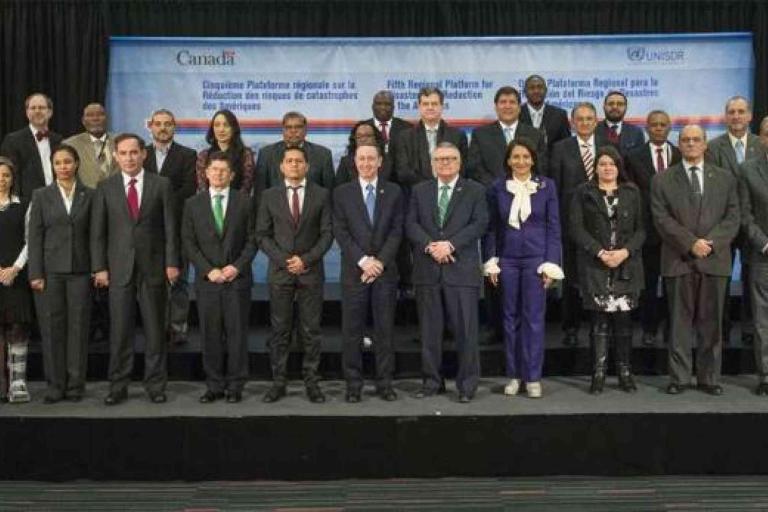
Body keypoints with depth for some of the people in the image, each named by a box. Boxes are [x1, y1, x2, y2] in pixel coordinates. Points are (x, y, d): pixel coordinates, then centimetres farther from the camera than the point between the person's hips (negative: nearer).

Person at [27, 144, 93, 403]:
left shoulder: (90, 195, 5)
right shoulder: (42, 196, 6)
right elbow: (35, 236, 3)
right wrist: (36, 273, -3)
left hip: (80, 270, 0)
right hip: (52, 270, 0)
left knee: (78, 326, 2)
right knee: (53, 326, 3)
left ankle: (76, 384, 10)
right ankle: (55, 385, 10)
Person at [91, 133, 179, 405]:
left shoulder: (161, 184, 3)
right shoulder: (105, 188, 5)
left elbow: (170, 227, 2)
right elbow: (98, 231, 5)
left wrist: (171, 263, -4)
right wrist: (99, 267, -2)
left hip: (153, 267, 0)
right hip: (119, 268, 1)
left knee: (155, 330, 5)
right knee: (119, 331, 3)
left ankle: (155, 385, 14)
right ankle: (118, 386, 12)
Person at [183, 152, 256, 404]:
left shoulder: (244, 202, 5)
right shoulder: (193, 204, 7)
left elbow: (252, 240, 3)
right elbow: (189, 243, 4)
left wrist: (237, 266, -10)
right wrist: (208, 270, -7)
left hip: (238, 278, -1)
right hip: (207, 279, 1)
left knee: (237, 334, 1)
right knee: (210, 335, 3)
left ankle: (235, 385, 10)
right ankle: (214, 385, 12)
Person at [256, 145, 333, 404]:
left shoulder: (321, 195, 4)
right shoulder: (269, 196, 6)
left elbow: (327, 233, 1)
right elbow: (262, 235, 4)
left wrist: (306, 259, -10)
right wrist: (284, 260, -9)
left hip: (311, 272, 0)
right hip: (279, 271, 1)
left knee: (311, 331, 2)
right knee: (279, 330, 3)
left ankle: (311, 382, 9)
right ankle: (278, 382, 9)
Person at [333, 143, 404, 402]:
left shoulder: (393, 192, 8)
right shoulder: (342, 193, 6)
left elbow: (396, 231, 2)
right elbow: (341, 232, -1)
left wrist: (380, 261, -10)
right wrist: (363, 261, -11)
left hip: (385, 270, 1)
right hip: (354, 271, -1)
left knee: (384, 329, 4)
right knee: (352, 331, 1)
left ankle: (384, 383, 12)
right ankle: (353, 384, 8)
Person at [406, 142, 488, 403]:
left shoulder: (475, 191, 7)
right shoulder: (419, 191, 14)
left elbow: (479, 224, -4)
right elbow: (411, 225, 4)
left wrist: (450, 244, -15)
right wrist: (429, 246, -13)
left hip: (462, 269, -2)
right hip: (427, 270, 2)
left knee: (466, 330, -2)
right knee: (429, 330, 7)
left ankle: (467, 384, 7)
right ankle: (432, 381, 17)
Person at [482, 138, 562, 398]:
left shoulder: (546, 186, 0)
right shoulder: (497, 188, 3)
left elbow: (554, 227, 0)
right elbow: (491, 227, 7)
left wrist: (551, 263, -6)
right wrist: (491, 261, 1)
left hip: (536, 258, -2)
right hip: (507, 259, 2)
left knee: (534, 318, -1)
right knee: (510, 318, 7)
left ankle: (533, 377, 7)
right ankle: (514, 375, 15)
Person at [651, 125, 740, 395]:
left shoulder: (724, 178, 11)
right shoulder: (663, 180, 6)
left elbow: (732, 218, 5)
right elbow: (662, 219, -3)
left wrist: (711, 242, -11)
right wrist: (691, 243, -14)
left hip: (715, 259, 1)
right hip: (679, 261, -1)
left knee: (711, 323, 5)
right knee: (680, 322, 2)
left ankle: (709, 378, 13)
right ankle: (679, 378, 9)